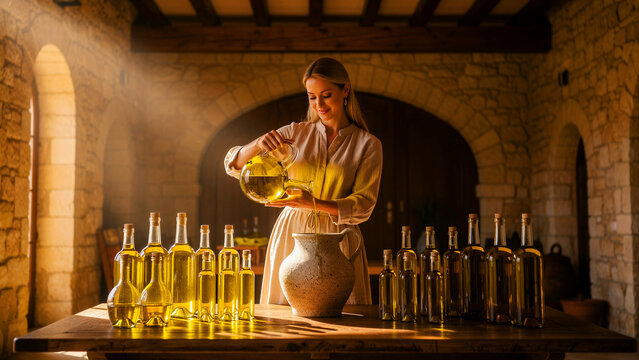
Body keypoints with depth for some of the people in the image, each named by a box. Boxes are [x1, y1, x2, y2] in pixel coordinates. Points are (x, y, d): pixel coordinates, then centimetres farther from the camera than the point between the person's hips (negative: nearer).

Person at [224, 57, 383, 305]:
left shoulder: (367, 144, 3)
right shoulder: (296, 133, 7)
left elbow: (363, 205, -6)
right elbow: (234, 165, 6)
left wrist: (314, 203, -20)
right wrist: (258, 145, -16)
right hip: (290, 237, 2)